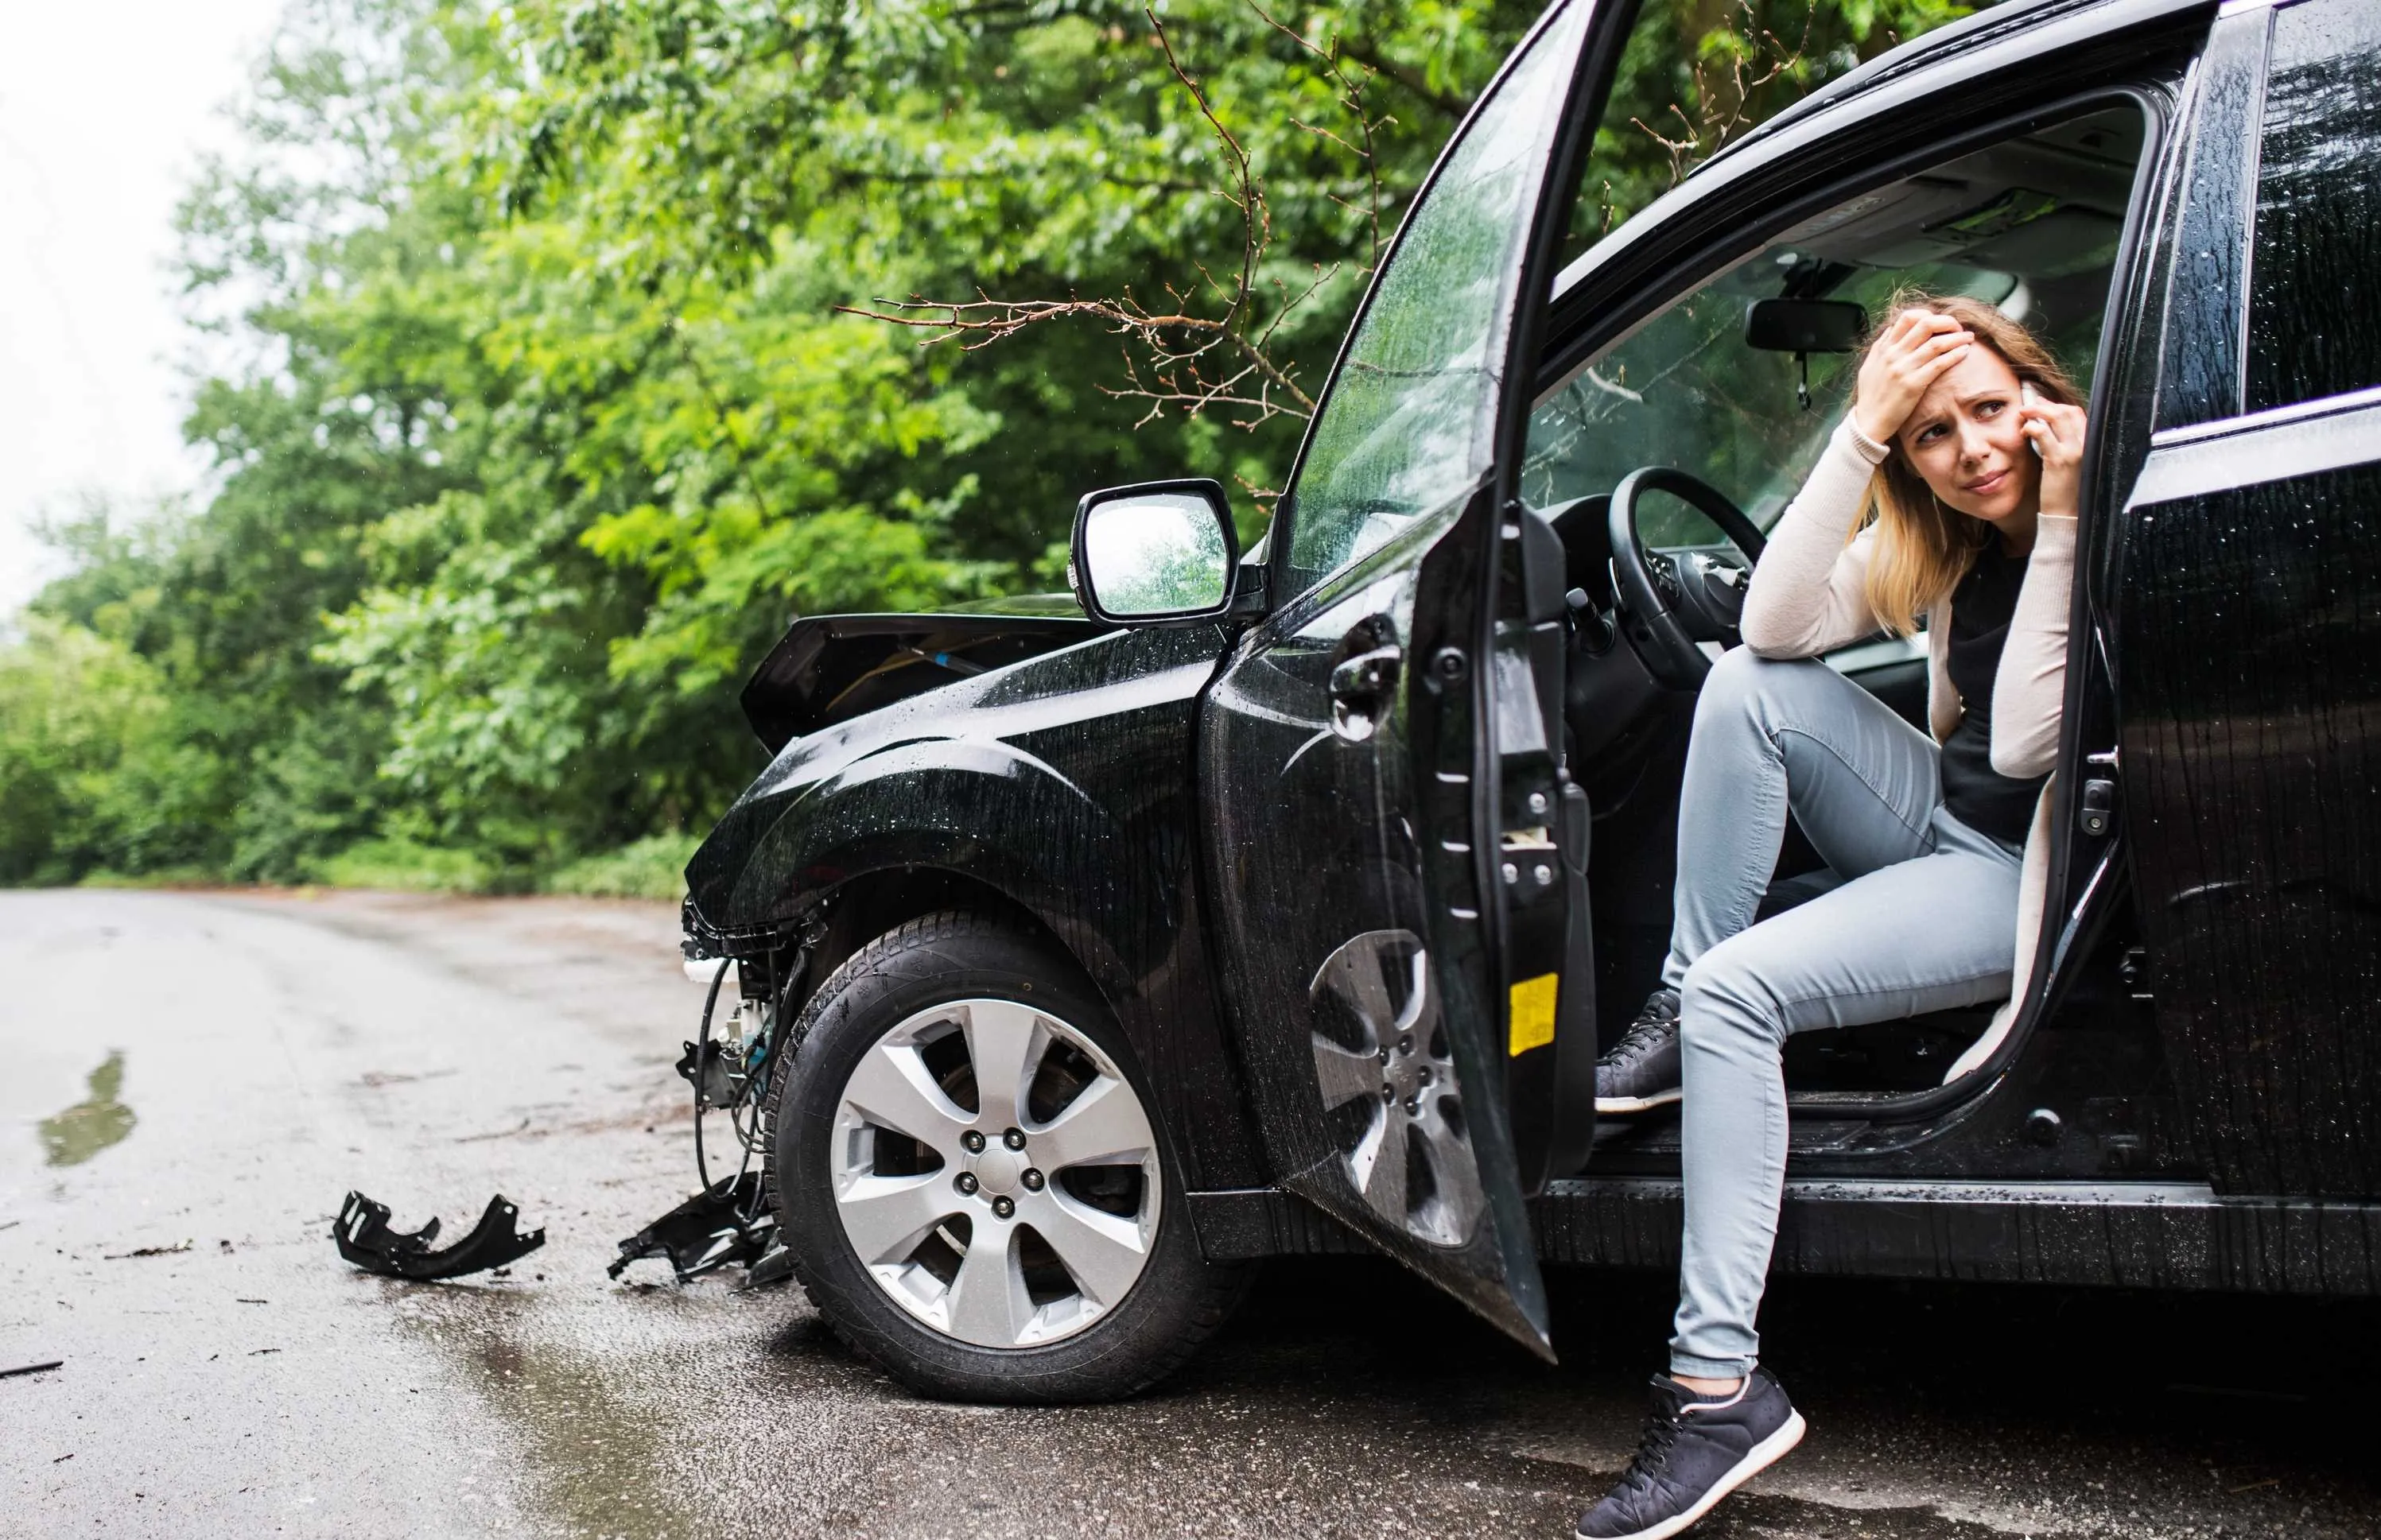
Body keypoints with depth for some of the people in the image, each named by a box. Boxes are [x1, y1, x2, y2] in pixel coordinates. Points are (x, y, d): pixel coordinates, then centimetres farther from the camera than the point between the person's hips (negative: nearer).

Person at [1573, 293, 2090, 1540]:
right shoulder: (1940, 536, 3)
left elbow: (2027, 746, -25)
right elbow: (1778, 625, -12)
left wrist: (2059, 522, -26)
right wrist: (1861, 432, -18)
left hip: (2040, 878, -7)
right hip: (1944, 827, 7)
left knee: (1740, 988, -26)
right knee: (1751, 689, -17)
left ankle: (1719, 1385, -24)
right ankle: (1678, 1017, -10)